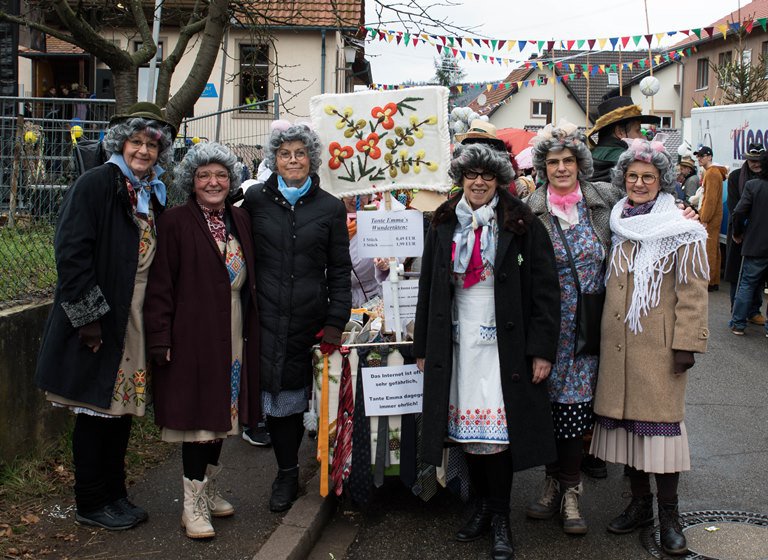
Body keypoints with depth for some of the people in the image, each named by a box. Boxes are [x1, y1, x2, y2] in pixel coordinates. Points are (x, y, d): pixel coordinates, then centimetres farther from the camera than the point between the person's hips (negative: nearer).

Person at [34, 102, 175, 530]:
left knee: (122, 408, 14)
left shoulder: (154, 195, 12)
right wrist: (88, 316, -20)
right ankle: (91, 504, 15)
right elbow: (72, 252, -17)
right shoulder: (96, 184, -11)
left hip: (136, 320, 7)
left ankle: (115, 494, 27)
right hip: (99, 319, -7)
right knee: (96, 411, 3)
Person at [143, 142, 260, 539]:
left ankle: (208, 490, 30)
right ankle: (193, 505, 6)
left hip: (233, 334, 6)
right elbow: (160, 286, -10)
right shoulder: (175, 223, -7)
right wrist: (160, 340, -15)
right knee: (197, 413, -3)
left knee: (221, 413, 15)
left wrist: (251, 329, 8)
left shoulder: (240, 221, 11)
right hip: (193, 333, -6)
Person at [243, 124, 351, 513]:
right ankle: (287, 473, 13)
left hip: (308, 320, 0)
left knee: (292, 397, 1)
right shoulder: (256, 200, 6)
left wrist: (335, 323, -1)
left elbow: (339, 271, 7)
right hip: (265, 316, 0)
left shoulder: (330, 208, 7)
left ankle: (288, 473, 19)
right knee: (274, 397, -4)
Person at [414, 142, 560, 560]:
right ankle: (483, 504, 23)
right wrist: (423, 346, 11)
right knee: (469, 431, 7)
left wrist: (542, 349, -9)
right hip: (457, 344, 3)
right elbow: (428, 287, 12)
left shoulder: (521, 225, -3)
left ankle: (500, 518, 9)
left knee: (495, 431, -4)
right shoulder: (443, 225, 8)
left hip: (504, 345, -3)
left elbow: (544, 288, -5)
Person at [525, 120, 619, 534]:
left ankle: (569, 489, 14)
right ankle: (555, 481, 23)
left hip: (587, 325, 1)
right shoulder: (531, 210, -3)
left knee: (575, 402, 2)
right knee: (548, 402, 6)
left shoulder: (604, 202, 1)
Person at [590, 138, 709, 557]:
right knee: (624, 417, 8)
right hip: (617, 342, 5)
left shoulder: (680, 229, -3)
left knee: (660, 419, -3)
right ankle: (639, 502, 21)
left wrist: (686, 343, -12)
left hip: (659, 342, -5)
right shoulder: (616, 224, 12)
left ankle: (668, 514, 7)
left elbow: (692, 292, -7)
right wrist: (599, 334, 16)